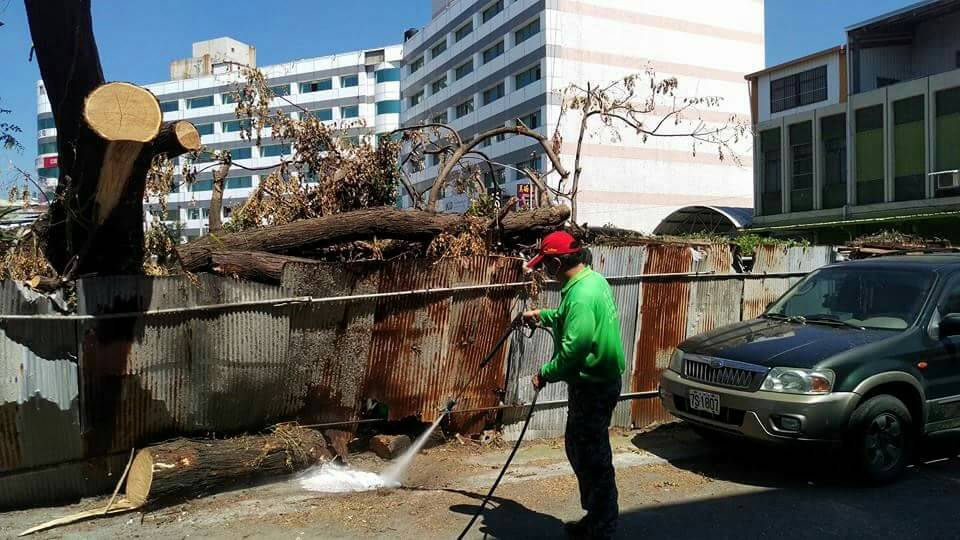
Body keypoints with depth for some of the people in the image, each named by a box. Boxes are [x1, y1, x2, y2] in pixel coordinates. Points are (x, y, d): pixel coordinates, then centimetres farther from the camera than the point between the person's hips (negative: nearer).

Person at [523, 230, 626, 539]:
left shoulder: (581, 295, -25)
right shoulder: (592, 279, 8)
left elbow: (573, 350, -28)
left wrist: (545, 374, -15)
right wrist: (542, 316, 30)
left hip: (593, 386, -11)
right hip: (597, 380, 11)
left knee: (592, 457, 2)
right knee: (577, 447, 20)